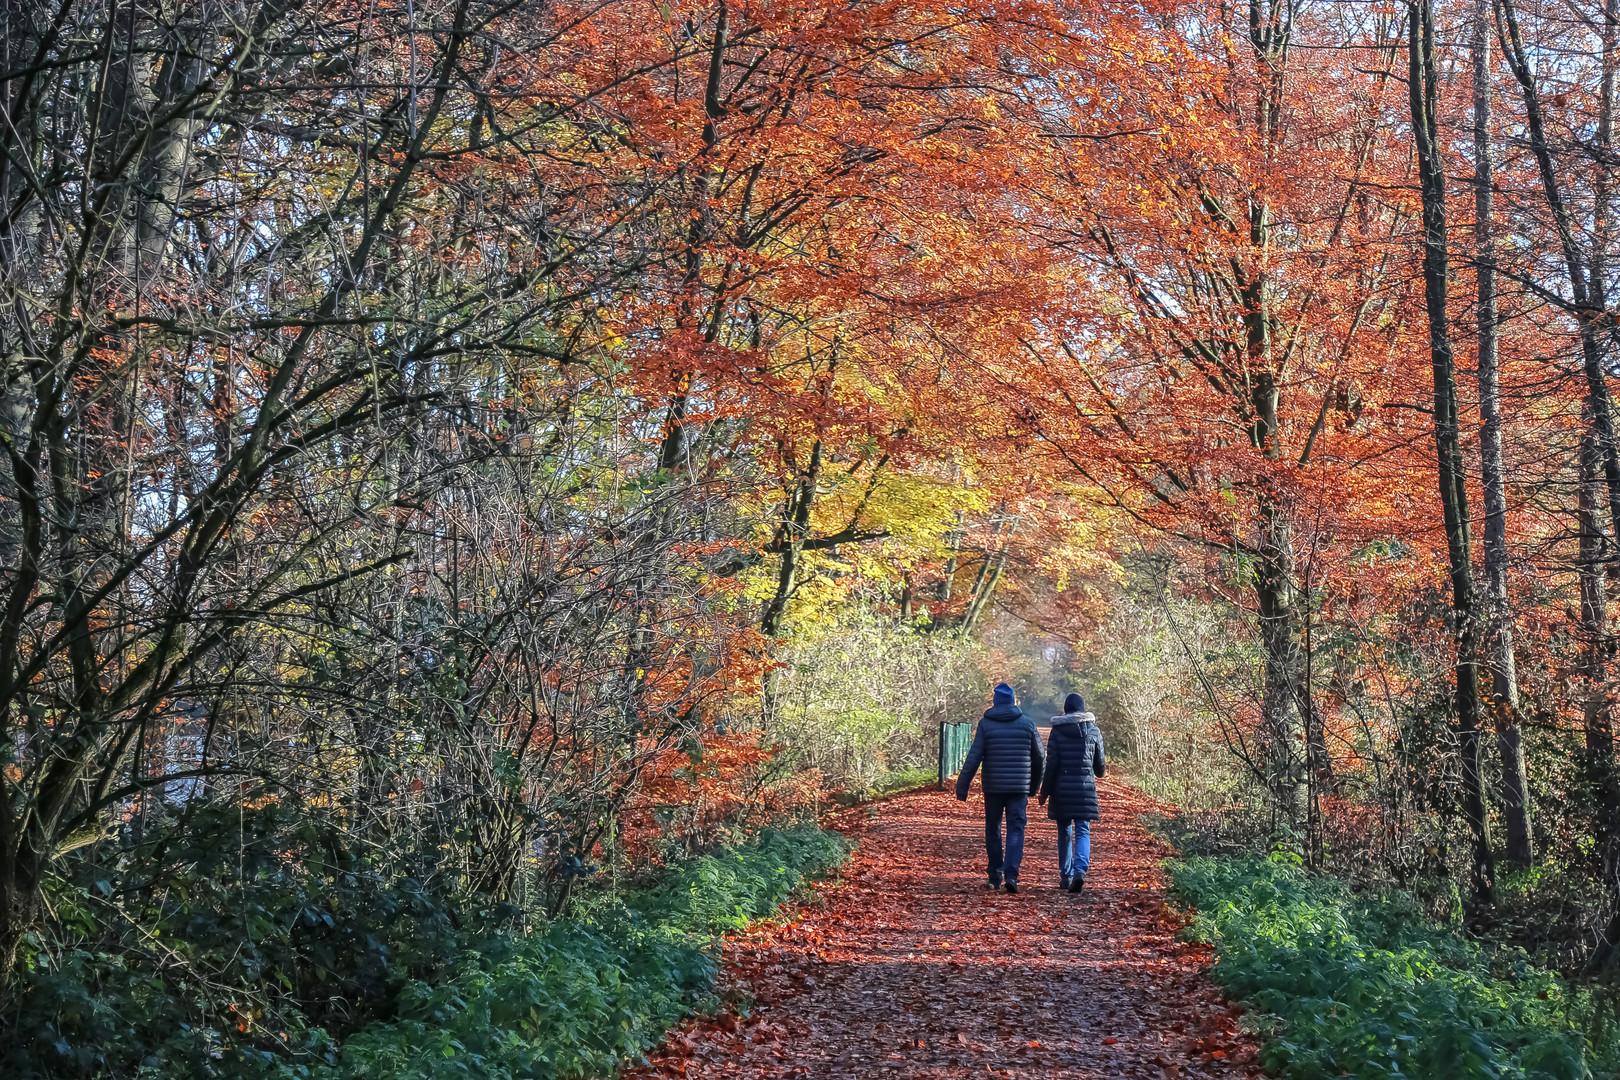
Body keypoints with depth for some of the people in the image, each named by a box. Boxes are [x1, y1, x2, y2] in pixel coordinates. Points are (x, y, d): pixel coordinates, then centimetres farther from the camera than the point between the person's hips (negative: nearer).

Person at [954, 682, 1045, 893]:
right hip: (1019, 788, 0)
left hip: (993, 788, 0)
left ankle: (995, 877, 18)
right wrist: (1034, 785, 23)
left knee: (993, 830, 12)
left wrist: (962, 786, -5)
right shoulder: (1027, 724, 3)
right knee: (1015, 830, 0)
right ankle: (1011, 875, -16)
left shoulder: (985, 724, -3)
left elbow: (974, 757, -8)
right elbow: (1039, 757, 9)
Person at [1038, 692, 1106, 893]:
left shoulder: (1057, 731, -3)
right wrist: (1101, 770, 33)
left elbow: (1051, 764, -4)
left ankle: (1066, 877, 15)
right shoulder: (1093, 730, 2)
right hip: (1085, 787, 0)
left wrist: (1045, 791, 4)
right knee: (1083, 832, -1)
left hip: (1062, 788, 0)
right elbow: (1099, 765, 8)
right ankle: (1080, 871, -22)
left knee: (1064, 833, 11)